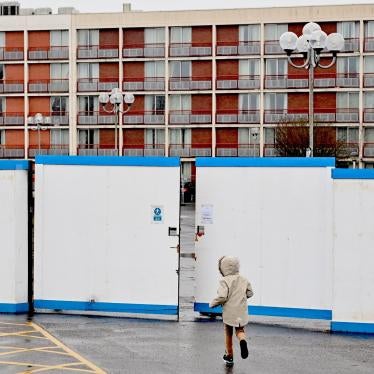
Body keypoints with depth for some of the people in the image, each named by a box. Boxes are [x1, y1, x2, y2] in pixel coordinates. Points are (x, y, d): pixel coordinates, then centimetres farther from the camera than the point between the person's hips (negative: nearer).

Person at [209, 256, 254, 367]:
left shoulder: (225, 281, -14)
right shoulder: (243, 280, 2)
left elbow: (222, 297, -23)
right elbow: (250, 293, 11)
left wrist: (213, 304, -7)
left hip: (229, 312, -3)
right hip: (241, 311, 3)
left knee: (228, 334, 15)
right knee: (240, 331, 15)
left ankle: (229, 357, 24)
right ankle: (242, 340, -21)